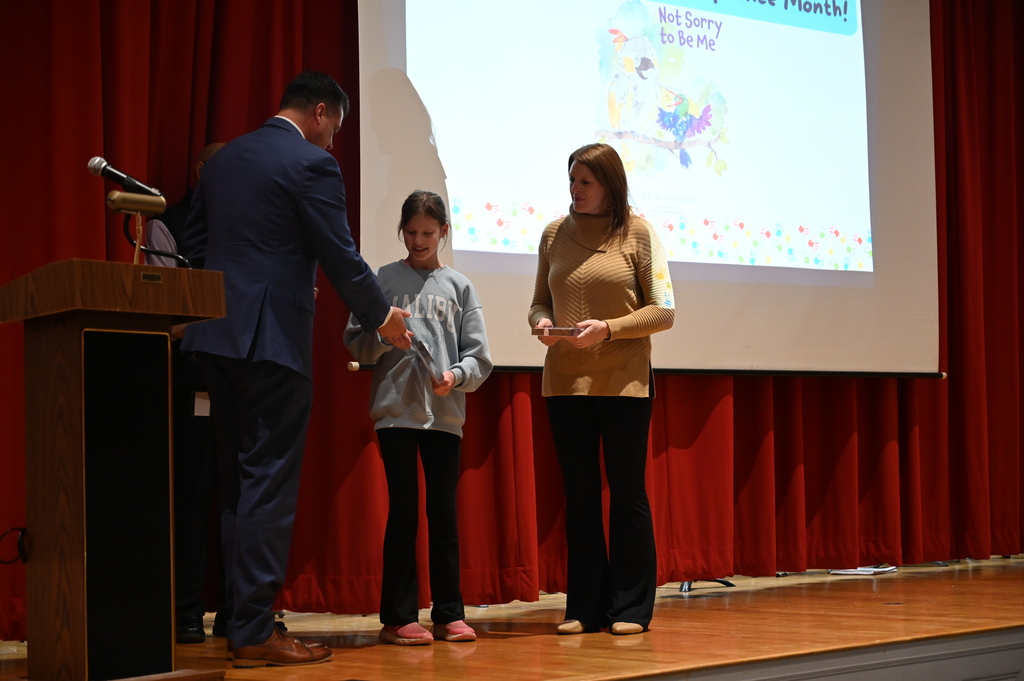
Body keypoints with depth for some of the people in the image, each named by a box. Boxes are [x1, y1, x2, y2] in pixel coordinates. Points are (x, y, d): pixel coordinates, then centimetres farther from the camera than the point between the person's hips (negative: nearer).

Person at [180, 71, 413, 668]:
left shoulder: (224, 158, 15)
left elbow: (196, 245, 18)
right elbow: (341, 258, -9)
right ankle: (255, 632, -3)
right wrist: (383, 319, 5)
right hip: (273, 337, -8)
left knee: (237, 479, 13)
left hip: (216, 334, 8)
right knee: (268, 482, -5)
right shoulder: (312, 164, -7)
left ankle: (242, 615, 19)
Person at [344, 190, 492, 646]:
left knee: (444, 511, 5)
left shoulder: (459, 287, 10)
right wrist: (384, 333, -13)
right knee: (402, 511, -1)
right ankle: (398, 617, 3)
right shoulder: (385, 280, 7)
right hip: (395, 411, -2)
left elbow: (479, 356, 6)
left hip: (445, 414, 2)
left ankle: (449, 613, 11)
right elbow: (356, 347, 5)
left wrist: (455, 377, -13)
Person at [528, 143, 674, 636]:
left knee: (627, 493, 2)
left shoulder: (637, 233, -2)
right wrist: (542, 322, -7)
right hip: (565, 382, 3)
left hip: (624, 382, -3)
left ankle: (631, 608, 10)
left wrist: (608, 328, -16)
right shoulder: (554, 234, 9)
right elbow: (540, 302, 16)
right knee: (579, 495, 7)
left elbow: (663, 311, -4)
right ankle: (585, 608, 15)